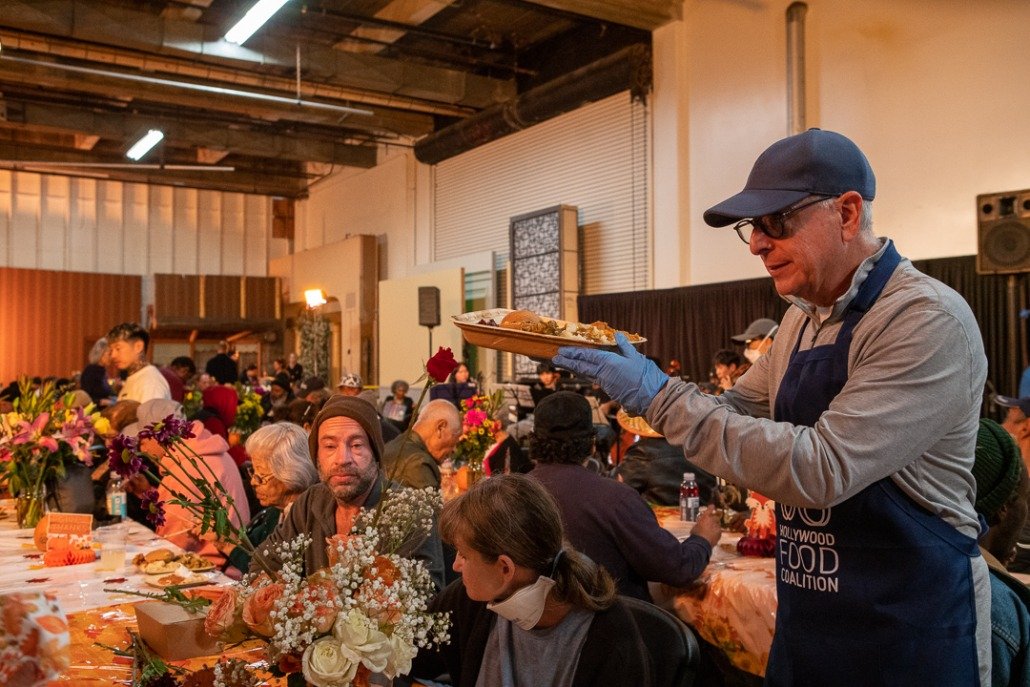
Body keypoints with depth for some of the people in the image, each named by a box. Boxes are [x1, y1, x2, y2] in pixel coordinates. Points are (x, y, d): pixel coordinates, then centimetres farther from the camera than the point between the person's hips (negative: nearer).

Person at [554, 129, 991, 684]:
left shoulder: (929, 320, -21)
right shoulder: (801, 319, 5)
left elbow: (821, 468, -30)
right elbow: (732, 409, 13)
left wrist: (662, 399, -27)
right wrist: (631, 383, -3)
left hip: (909, 626, -7)